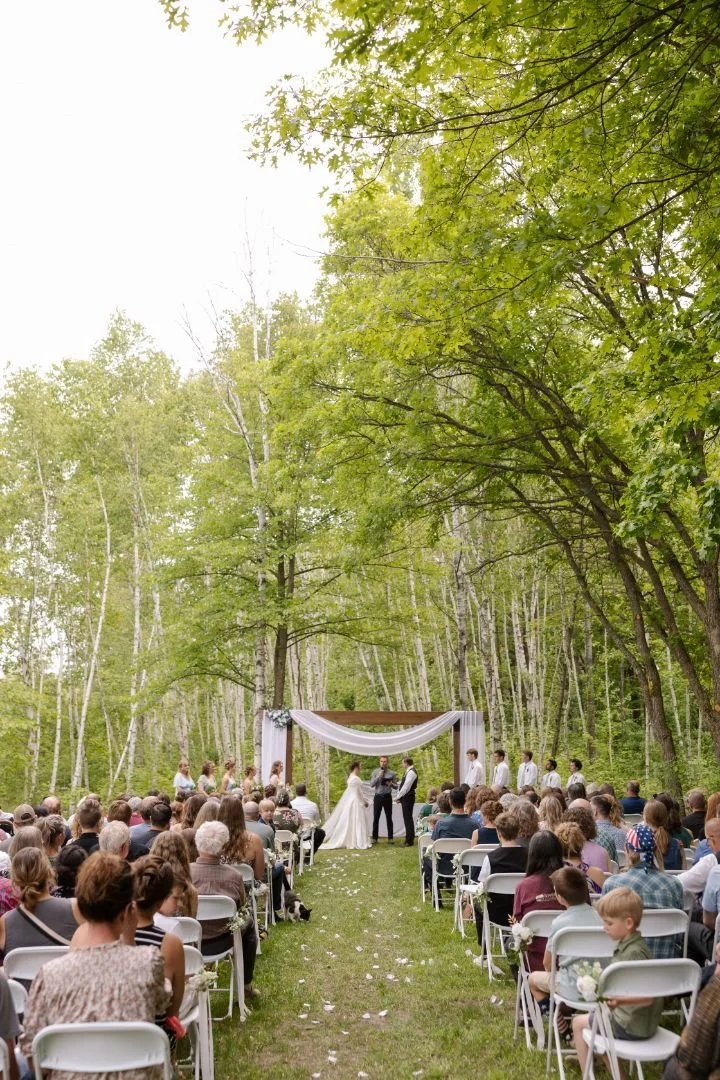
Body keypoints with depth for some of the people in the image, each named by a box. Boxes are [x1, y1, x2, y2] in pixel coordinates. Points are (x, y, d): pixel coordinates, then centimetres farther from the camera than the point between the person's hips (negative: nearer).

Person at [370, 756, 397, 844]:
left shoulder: (391, 773, 4)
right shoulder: (375, 772, 3)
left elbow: (396, 786, 7)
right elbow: (371, 784, -5)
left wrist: (391, 784, -15)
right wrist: (379, 776, -15)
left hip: (387, 797, 0)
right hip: (378, 797, 0)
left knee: (389, 818, 3)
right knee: (376, 818, 2)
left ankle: (390, 838, 9)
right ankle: (374, 838, 8)